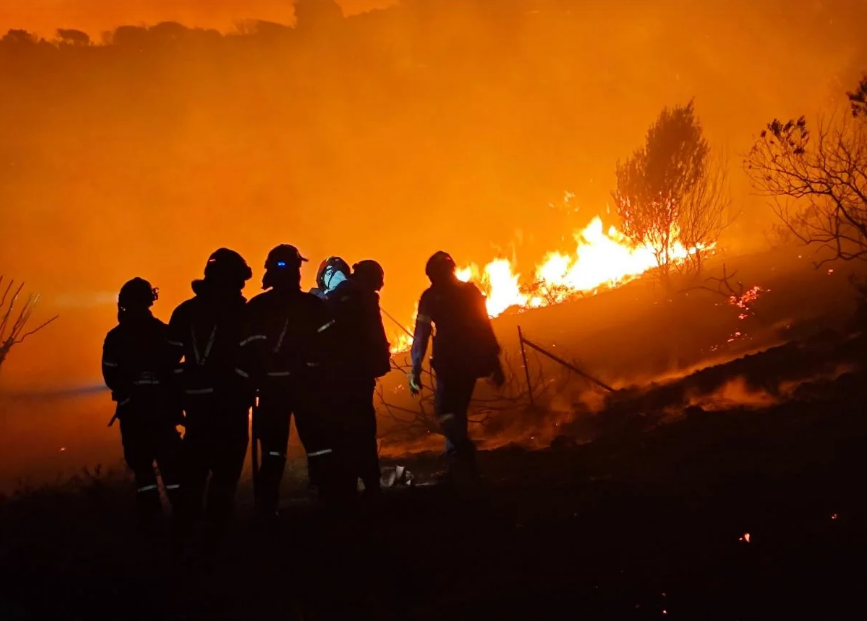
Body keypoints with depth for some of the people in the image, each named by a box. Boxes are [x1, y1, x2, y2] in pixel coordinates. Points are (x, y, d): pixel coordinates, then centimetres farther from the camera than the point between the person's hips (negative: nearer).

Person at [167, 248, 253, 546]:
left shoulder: (185, 311, 7)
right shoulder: (239, 312, -9)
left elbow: (171, 358, 6)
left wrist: (178, 393, 11)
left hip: (197, 398, 5)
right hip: (230, 399, -5)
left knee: (195, 463, 17)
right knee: (226, 466, 0)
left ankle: (185, 528, 20)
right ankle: (214, 530, -2)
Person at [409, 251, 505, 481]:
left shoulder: (431, 297, -4)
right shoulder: (470, 291, 9)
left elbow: (422, 334, -10)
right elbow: (485, 328, 9)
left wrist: (415, 370, -11)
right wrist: (495, 363, 12)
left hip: (450, 361, -6)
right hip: (473, 360, 6)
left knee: (445, 410, -1)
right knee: (457, 410, 17)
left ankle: (465, 468, -21)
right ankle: (458, 468, 16)